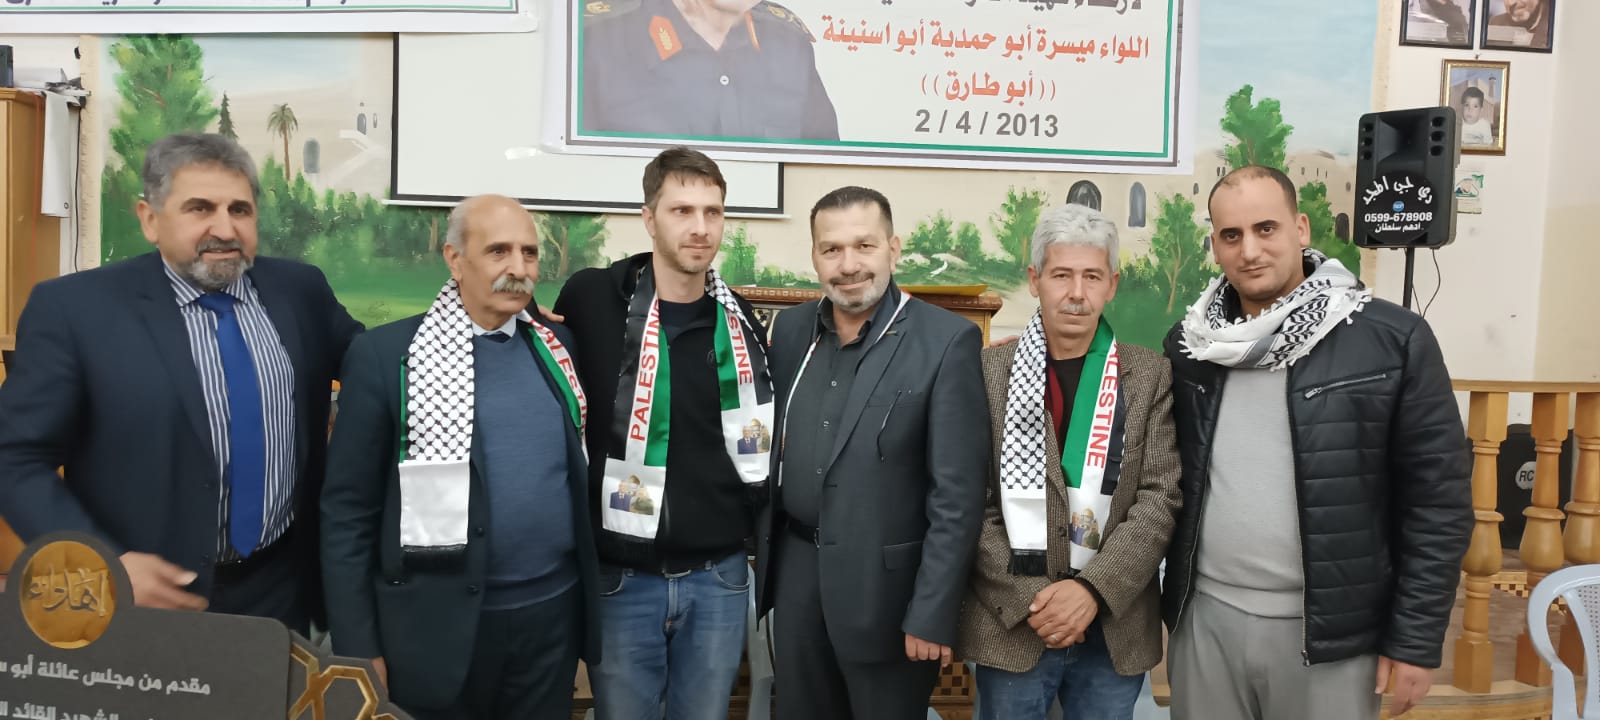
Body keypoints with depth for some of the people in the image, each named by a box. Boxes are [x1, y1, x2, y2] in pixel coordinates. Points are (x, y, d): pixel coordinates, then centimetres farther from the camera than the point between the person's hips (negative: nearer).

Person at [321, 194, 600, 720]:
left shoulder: (557, 345, 4)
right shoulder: (385, 354, -8)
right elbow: (347, 510, -6)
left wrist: (591, 598, 9)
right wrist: (359, 648, -7)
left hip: (554, 616, 4)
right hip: (441, 625, -3)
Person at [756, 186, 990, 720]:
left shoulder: (946, 340, -13)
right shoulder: (790, 328, 3)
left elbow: (957, 494, -14)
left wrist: (932, 614, -15)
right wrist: (763, 556, 11)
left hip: (885, 583, -4)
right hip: (795, 573, 5)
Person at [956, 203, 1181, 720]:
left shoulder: (1151, 377, 2)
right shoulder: (989, 371, -1)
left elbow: (1161, 499, -5)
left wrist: (1092, 589, -15)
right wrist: (1031, 598, -12)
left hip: (1115, 627, 1)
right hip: (1010, 623, -1)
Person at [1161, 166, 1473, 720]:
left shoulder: (1394, 340, -8)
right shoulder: (1188, 344, 2)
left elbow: (1437, 498, -6)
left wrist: (1415, 640, -6)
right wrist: (1159, 597, 6)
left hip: (1331, 632, -2)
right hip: (1205, 618, 3)